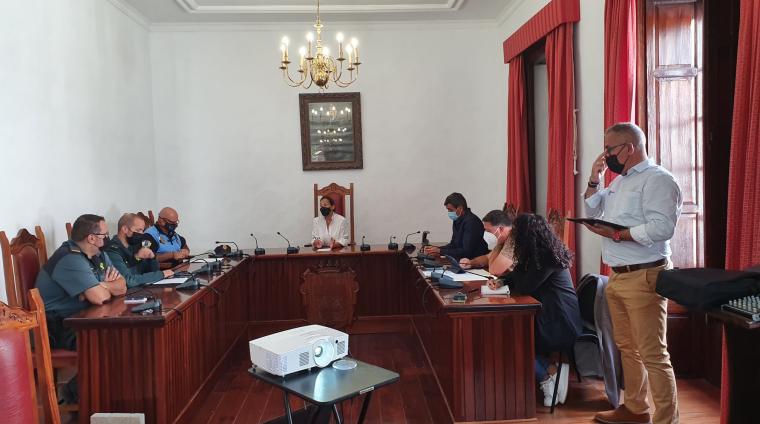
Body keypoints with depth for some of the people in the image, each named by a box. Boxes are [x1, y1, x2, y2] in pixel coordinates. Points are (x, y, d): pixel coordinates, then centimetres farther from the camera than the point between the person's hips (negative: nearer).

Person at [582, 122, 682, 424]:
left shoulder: (657, 179, -12)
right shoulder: (619, 181, 17)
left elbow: (662, 228, -23)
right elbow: (593, 211, 21)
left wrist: (617, 234, -20)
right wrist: (594, 179, 10)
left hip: (643, 277, -9)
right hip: (617, 276, 9)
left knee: (653, 354, -5)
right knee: (627, 347, 17)